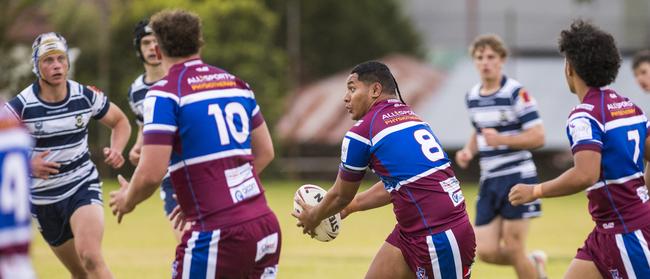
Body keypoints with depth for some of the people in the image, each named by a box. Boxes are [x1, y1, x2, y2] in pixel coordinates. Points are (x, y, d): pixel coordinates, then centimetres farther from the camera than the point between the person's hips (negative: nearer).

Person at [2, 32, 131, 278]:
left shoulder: (86, 97, -6)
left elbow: (120, 122, 11)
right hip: (43, 198, 1)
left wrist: (116, 150, -10)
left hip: (83, 186, -1)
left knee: (90, 258, -26)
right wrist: (27, 165, -28)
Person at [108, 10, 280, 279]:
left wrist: (127, 200, 9)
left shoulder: (165, 93, -7)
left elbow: (151, 174, -13)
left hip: (219, 236, -7)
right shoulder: (236, 84, 14)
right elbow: (265, 152, 22)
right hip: (267, 227, 7)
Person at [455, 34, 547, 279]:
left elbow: (538, 137, -14)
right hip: (489, 180, 6)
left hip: (517, 178, -6)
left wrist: (501, 139, -25)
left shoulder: (517, 93, -11)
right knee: (487, 251, 0)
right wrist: (468, 151, 6)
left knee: (513, 248, -7)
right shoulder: (472, 97, 10)